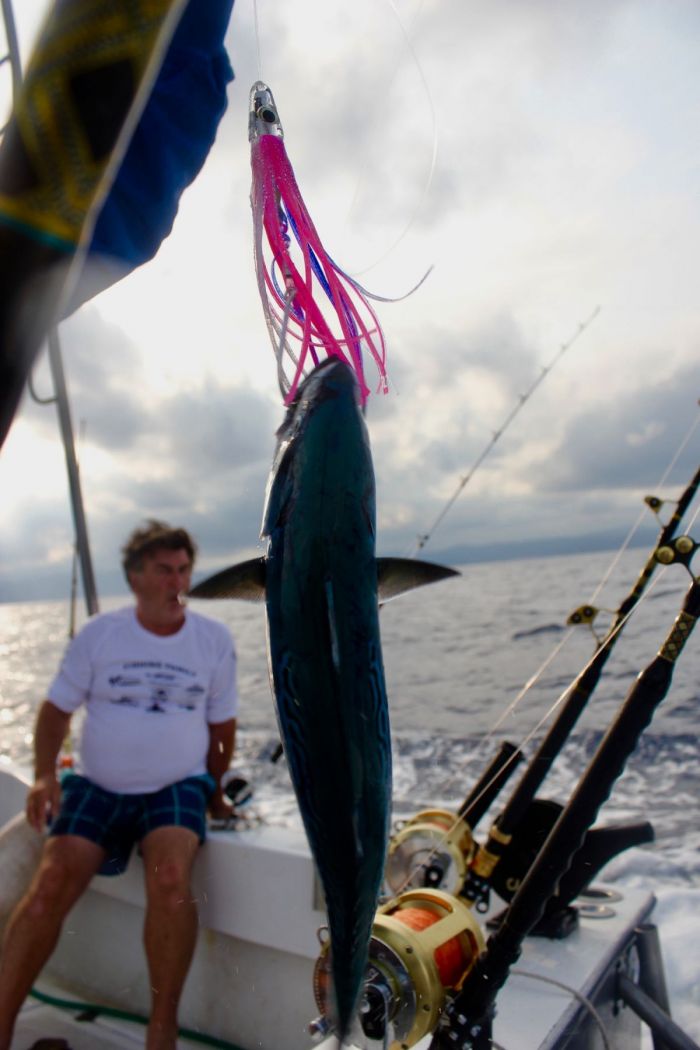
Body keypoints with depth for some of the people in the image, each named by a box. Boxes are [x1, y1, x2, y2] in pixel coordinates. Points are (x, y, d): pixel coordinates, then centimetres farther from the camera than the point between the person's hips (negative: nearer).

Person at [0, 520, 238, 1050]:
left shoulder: (215, 639, -1)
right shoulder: (98, 634, -1)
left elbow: (222, 725, 9)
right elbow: (57, 709, 6)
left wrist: (215, 791, 12)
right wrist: (45, 775, -8)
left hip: (177, 786, -1)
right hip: (98, 786, 1)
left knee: (170, 878, -27)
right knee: (50, 885, -19)